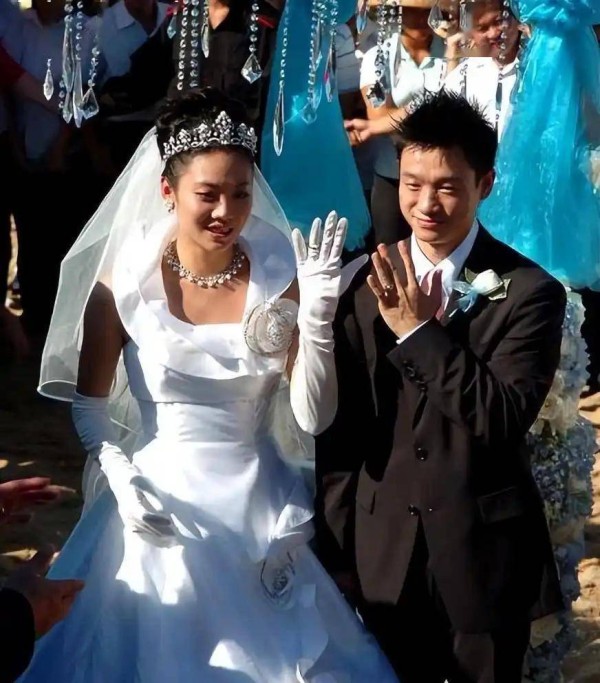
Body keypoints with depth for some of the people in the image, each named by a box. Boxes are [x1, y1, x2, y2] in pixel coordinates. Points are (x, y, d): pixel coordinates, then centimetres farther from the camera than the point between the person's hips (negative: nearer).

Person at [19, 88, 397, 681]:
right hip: (162, 504, -1)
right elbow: (90, 405, 2)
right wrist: (117, 475, -16)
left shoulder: (279, 277, -9)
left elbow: (314, 417, -12)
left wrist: (317, 316, -24)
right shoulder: (123, 283, -11)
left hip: (264, 509, 1)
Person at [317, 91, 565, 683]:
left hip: (484, 556, -2)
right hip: (385, 556, 3)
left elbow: (505, 418, -20)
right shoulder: (367, 285, 0)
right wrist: (337, 554, 4)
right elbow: (339, 428, 4)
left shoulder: (529, 293, -9)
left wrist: (420, 332, -23)